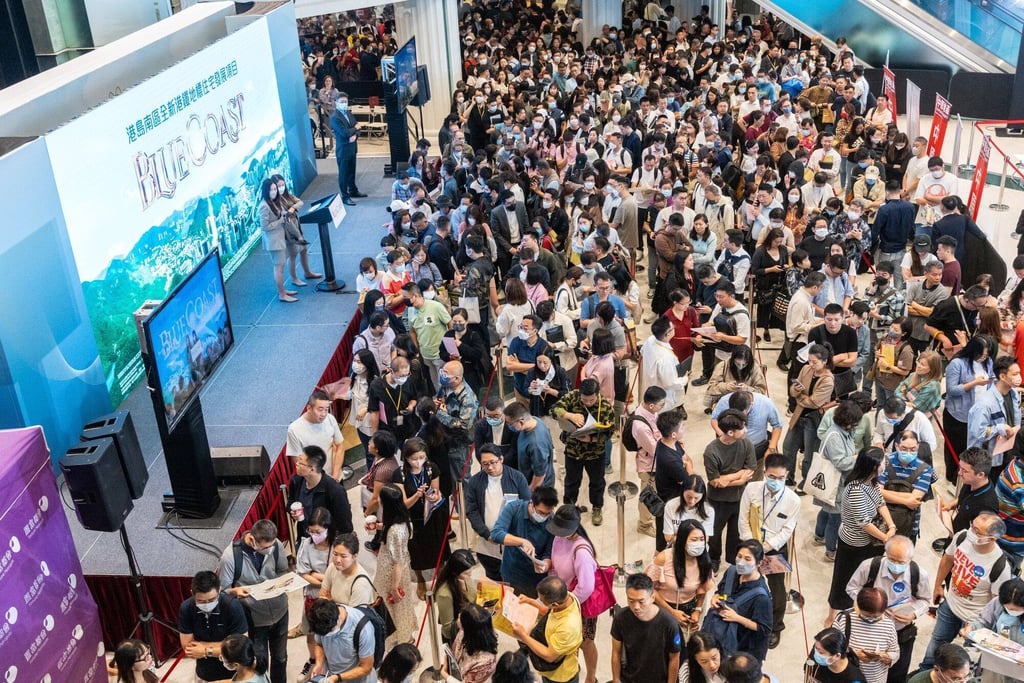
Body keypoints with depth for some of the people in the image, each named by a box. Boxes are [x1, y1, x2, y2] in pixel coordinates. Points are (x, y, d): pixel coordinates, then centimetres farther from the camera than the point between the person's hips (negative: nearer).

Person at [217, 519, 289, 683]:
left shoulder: (276, 545, -16)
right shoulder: (230, 556, -26)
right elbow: (222, 589, -15)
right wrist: (236, 591, -36)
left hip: (279, 611, 3)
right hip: (254, 617, -3)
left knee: (280, 657, 23)